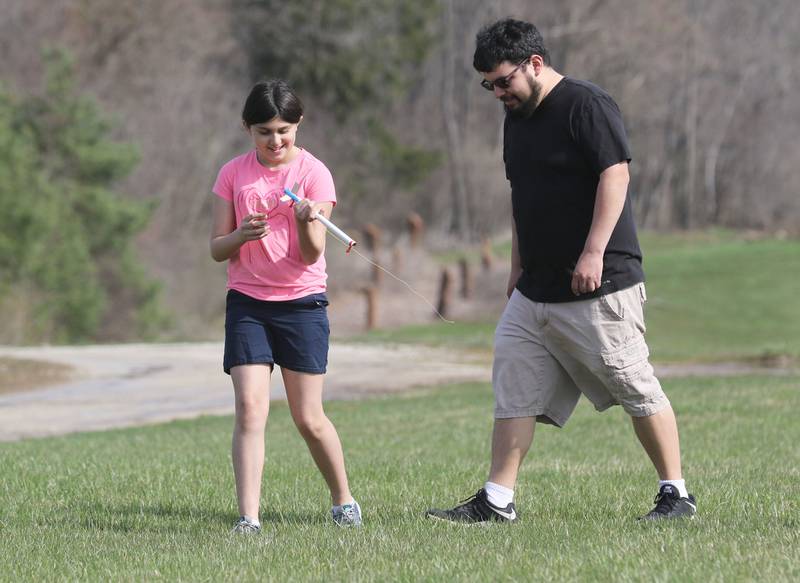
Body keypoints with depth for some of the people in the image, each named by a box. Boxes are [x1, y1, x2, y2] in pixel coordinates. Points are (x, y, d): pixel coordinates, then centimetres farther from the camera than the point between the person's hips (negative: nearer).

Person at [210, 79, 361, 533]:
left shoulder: (313, 173, -4)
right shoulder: (234, 174, 4)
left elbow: (312, 254, -10)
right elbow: (217, 249, 4)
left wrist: (306, 221, -31)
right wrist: (241, 235, -18)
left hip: (302, 303, -2)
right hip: (247, 303, 2)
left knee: (309, 418, 2)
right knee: (250, 408, -12)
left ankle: (344, 500, 24)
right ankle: (249, 518, -14)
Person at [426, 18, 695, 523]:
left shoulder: (587, 106, -11)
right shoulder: (517, 119, 15)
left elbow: (615, 176, -18)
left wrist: (593, 253, -24)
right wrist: (518, 269, 22)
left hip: (598, 288, -9)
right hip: (535, 290, 9)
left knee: (636, 388, -2)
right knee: (514, 387, 3)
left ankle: (676, 494, 7)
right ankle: (497, 501, 4)